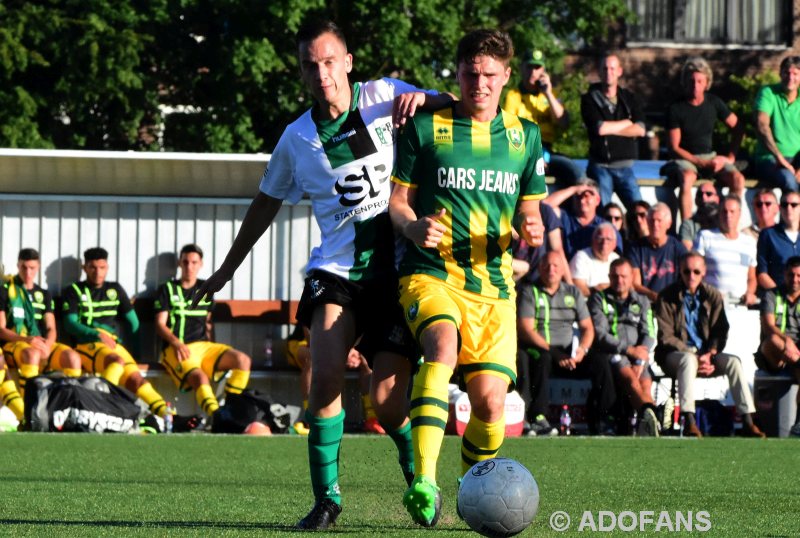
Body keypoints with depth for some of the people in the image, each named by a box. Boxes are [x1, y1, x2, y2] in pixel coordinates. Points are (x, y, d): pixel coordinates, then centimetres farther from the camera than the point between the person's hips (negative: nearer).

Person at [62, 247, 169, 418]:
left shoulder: (115, 290, 25)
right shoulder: (73, 291, 14)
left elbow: (133, 323, 26)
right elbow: (70, 325, 0)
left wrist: (136, 352, 17)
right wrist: (98, 335, -14)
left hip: (116, 346, 3)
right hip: (87, 345, -3)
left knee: (135, 377, -26)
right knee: (117, 361, -37)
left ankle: (167, 414, -45)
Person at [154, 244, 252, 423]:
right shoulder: (168, 289, 8)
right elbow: (160, 326, 1)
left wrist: (208, 342, 11)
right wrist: (177, 343, -16)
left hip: (203, 346, 5)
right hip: (177, 349, -5)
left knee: (243, 360, -19)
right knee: (200, 378, -35)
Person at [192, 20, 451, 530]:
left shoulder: (383, 98, 0)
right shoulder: (297, 138, 7)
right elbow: (266, 203, 22)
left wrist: (422, 99, -22)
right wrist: (227, 269, 29)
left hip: (394, 268, -1)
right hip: (335, 270, 1)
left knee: (387, 402, -5)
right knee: (327, 374, -23)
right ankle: (326, 498, -9)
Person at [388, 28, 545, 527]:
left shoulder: (524, 136, 13)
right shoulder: (426, 126, 3)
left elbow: (529, 211, 19)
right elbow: (397, 200, 6)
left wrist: (531, 230, -5)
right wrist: (412, 227, -16)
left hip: (493, 282, 3)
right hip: (431, 273, -3)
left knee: (490, 400, -8)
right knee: (443, 347, -33)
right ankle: (423, 484, -43)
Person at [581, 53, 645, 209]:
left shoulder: (629, 99, 13)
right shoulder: (590, 99, 4)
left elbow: (640, 130, -2)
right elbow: (599, 128, -13)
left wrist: (610, 129, -8)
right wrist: (626, 123, 0)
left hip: (625, 166, 3)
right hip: (600, 166, -3)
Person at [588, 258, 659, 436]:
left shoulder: (642, 302, 23)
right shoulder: (599, 299, 12)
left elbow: (649, 335, 11)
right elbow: (599, 334, -1)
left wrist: (640, 360, -9)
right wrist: (629, 349, -12)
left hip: (637, 355, 4)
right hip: (607, 353, -4)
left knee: (645, 385, -29)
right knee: (630, 379, -35)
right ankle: (649, 414, -59)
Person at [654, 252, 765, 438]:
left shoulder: (713, 296, 8)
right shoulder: (667, 297, -4)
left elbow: (720, 332, 7)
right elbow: (666, 336, -9)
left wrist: (709, 355, -14)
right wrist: (695, 357, -18)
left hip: (705, 354, 4)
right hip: (675, 354, -4)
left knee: (733, 361, -23)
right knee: (688, 360, -38)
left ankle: (747, 422, -27)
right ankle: (689, 422, -46)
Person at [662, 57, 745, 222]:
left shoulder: (714, 103, 4)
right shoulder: (675, 109, -7)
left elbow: (738, 128, 13)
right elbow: (674, 148, -8)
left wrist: (730, 157, 1)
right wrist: (702, 163, -17)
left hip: (710, 156, 4)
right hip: (685, 158, -4)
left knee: (738, 179, -24)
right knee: (686, 179, -38)